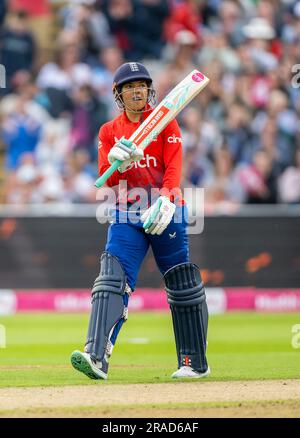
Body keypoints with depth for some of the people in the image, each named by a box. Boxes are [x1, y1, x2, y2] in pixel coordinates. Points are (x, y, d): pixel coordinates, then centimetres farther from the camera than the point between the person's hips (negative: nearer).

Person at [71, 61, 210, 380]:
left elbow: (173, 166, -9)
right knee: (112, 281, -16)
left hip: (166, 213, -1)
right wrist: (117, 161, -21)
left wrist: (165, 201, -27)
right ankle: (96, 357, -29)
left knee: (182, 286, 4)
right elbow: (106, 180, 2)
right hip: (126, 216, 2)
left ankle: (195, 363, 15)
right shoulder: (109, 131, 10)